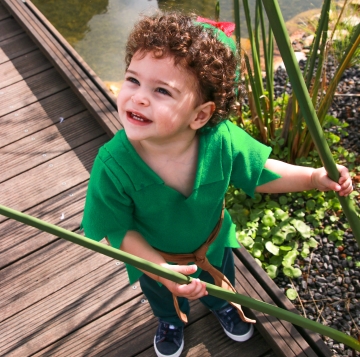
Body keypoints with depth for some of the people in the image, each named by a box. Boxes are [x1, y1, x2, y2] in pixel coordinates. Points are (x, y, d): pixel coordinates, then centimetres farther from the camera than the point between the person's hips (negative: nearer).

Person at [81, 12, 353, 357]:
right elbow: (119, 230, -26)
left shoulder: (222, 140, -37)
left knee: (220, 281, 36)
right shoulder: (112, 164, -41)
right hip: (154, 256, -1)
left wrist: (315, 177, -21)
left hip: (212, 244, 2)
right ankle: (170, 320, 72)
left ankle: (222, 305, 75)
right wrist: (160, 269, -34)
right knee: (161, 294, 34)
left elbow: (259, 172, -16)